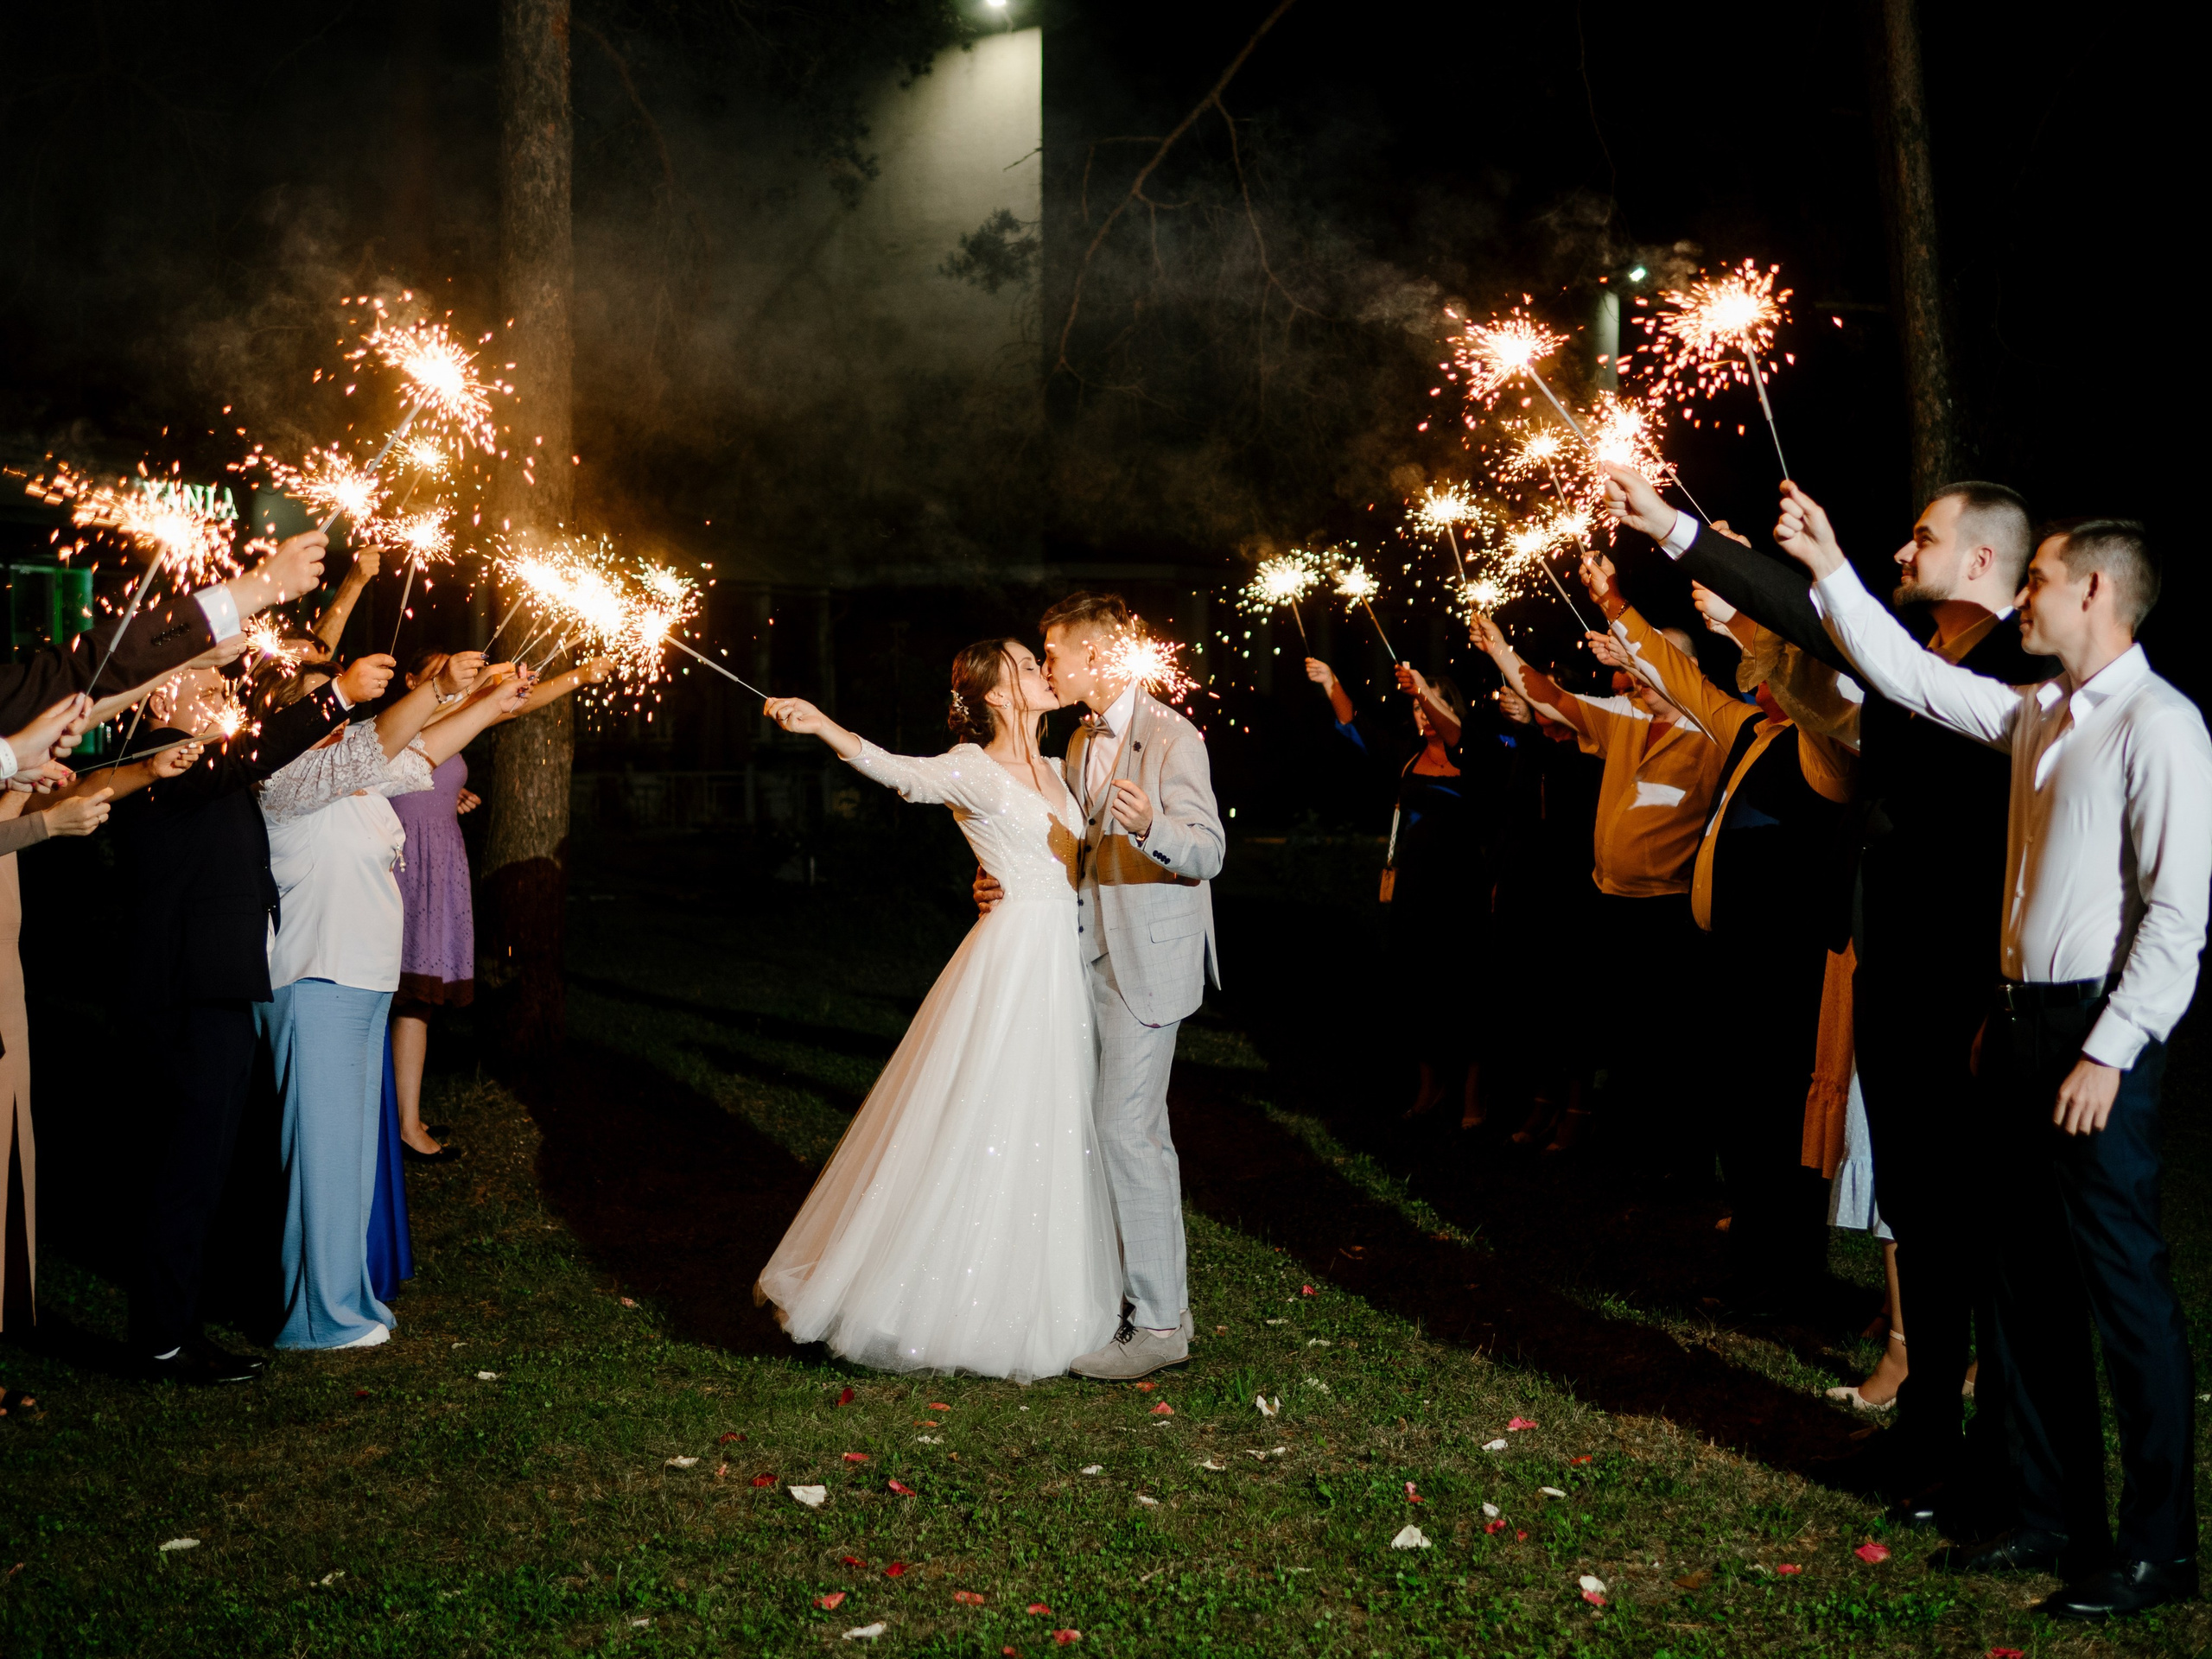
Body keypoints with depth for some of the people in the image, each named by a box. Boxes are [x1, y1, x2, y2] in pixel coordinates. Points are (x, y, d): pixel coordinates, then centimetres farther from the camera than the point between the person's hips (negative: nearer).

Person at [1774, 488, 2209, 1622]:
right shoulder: (2037, 715, 13)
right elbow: (1910, 677, 22)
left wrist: (2110, 1052, -19)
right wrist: (1828, 568, 19)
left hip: (2097, 1034, -9)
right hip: (2021, 1020, 9)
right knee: (2030, 1281, 13)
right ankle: (2054, 1517, 24)